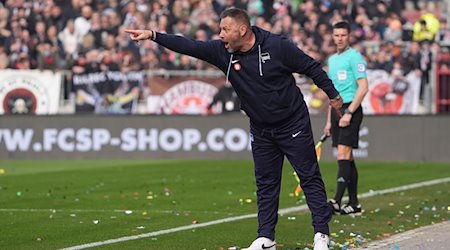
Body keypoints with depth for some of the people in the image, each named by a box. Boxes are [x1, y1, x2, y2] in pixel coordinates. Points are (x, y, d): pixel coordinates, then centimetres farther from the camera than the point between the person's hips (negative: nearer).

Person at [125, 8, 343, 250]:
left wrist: (333, 94, -2)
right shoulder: (222, 51, -6)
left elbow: (311, 67, -8)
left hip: (294, 125, -5)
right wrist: (153, 35, -17)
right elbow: (188, 46, -9)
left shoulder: (278, 46, -17)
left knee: (310, 177, -2)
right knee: (265, 184, 8)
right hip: (261, 130, 5)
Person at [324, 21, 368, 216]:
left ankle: (337, 201, -23)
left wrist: (349, 113, -19)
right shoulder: (332, 60, 18)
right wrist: (329, 120, 20)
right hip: (337, 110, 8)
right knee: (347, 157, 7)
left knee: (343, 154, -15)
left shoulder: (354, 57, -7)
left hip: (351, 109, -8)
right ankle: (354, 203, 9)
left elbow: (363, 87, -14)